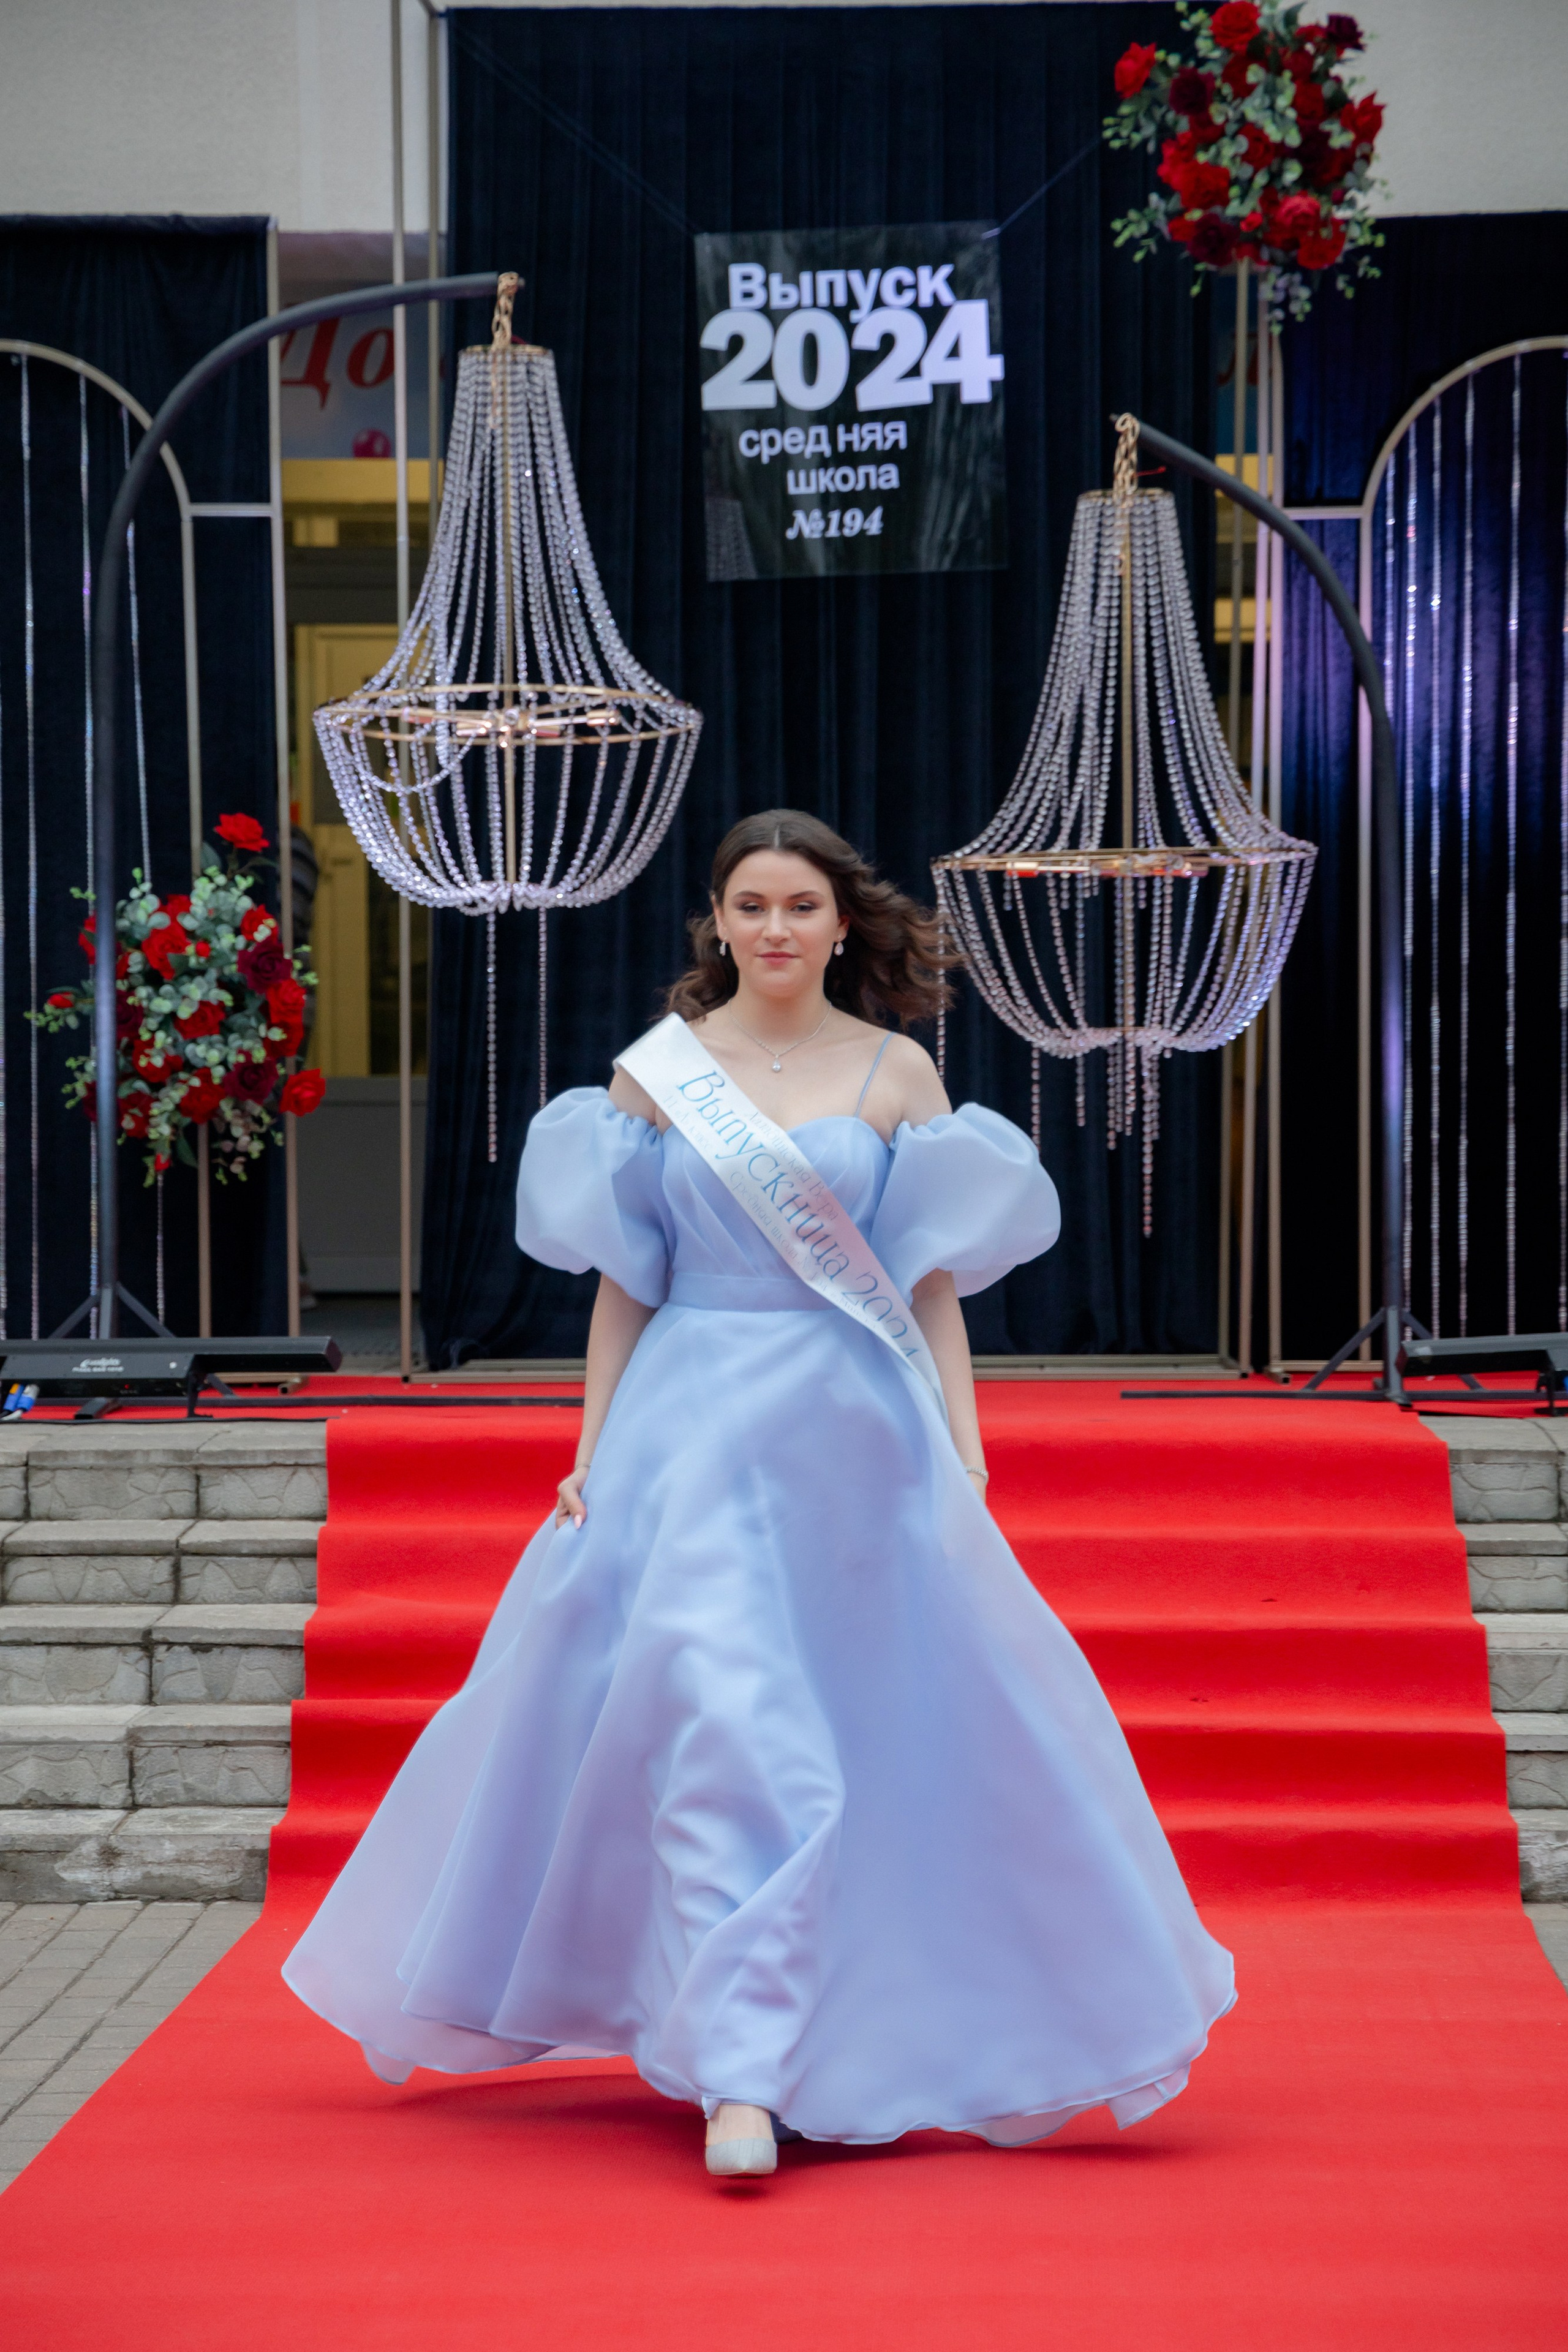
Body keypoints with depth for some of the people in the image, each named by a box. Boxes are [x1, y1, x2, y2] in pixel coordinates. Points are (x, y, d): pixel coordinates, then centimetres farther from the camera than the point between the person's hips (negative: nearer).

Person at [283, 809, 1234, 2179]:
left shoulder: (898, 1074, 5)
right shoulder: (653, 1073, 5)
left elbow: (934, 1283, 4)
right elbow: (624, 1285, 8)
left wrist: (964, 1452, -2)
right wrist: (592, 1453, 4)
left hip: (859, 1437, 1)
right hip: (693, 1433, -1)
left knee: (886, 1738, 6)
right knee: (718, 1729, -12)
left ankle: (872, 2039, 27)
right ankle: (741, 2075, -12)